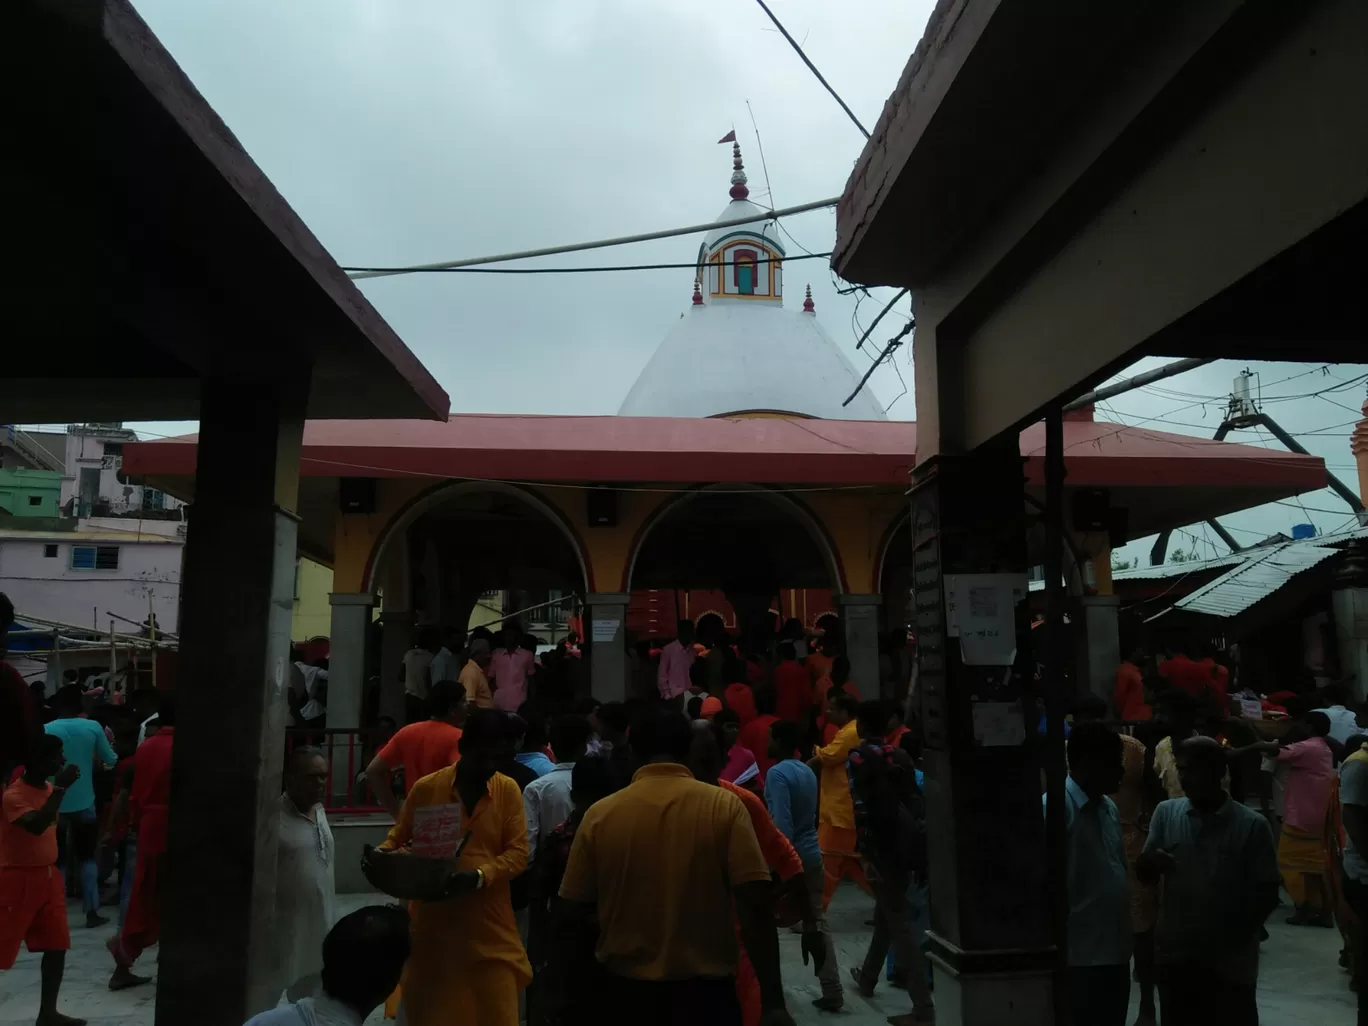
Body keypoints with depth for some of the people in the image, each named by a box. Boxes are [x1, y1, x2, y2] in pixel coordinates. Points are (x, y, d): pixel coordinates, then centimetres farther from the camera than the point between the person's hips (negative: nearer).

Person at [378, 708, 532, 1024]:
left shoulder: (508, 790, 0)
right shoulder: (425, 789, -2)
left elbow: (518, 852, -5)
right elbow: (398, 839, 8)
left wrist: (479, 876, -22)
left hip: (490, 927, 0)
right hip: (433, 925, 0)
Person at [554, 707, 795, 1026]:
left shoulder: (600, 814, -6)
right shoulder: (725, 805, -10)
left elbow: (571, 912, -1)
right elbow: (756, 906, -15)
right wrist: (773, 1000, -10)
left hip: (624, 989, 1)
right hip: (704, 990, -1)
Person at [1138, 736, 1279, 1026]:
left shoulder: (1252, 825, -7)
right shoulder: (1165, 813, 1)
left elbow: (1266, 893, -3)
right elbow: (1144, 874, 3)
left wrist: (1235, 938, -12)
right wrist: (1151, 862, -20)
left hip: (1230, 962, -2)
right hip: (1175, 955, 3)